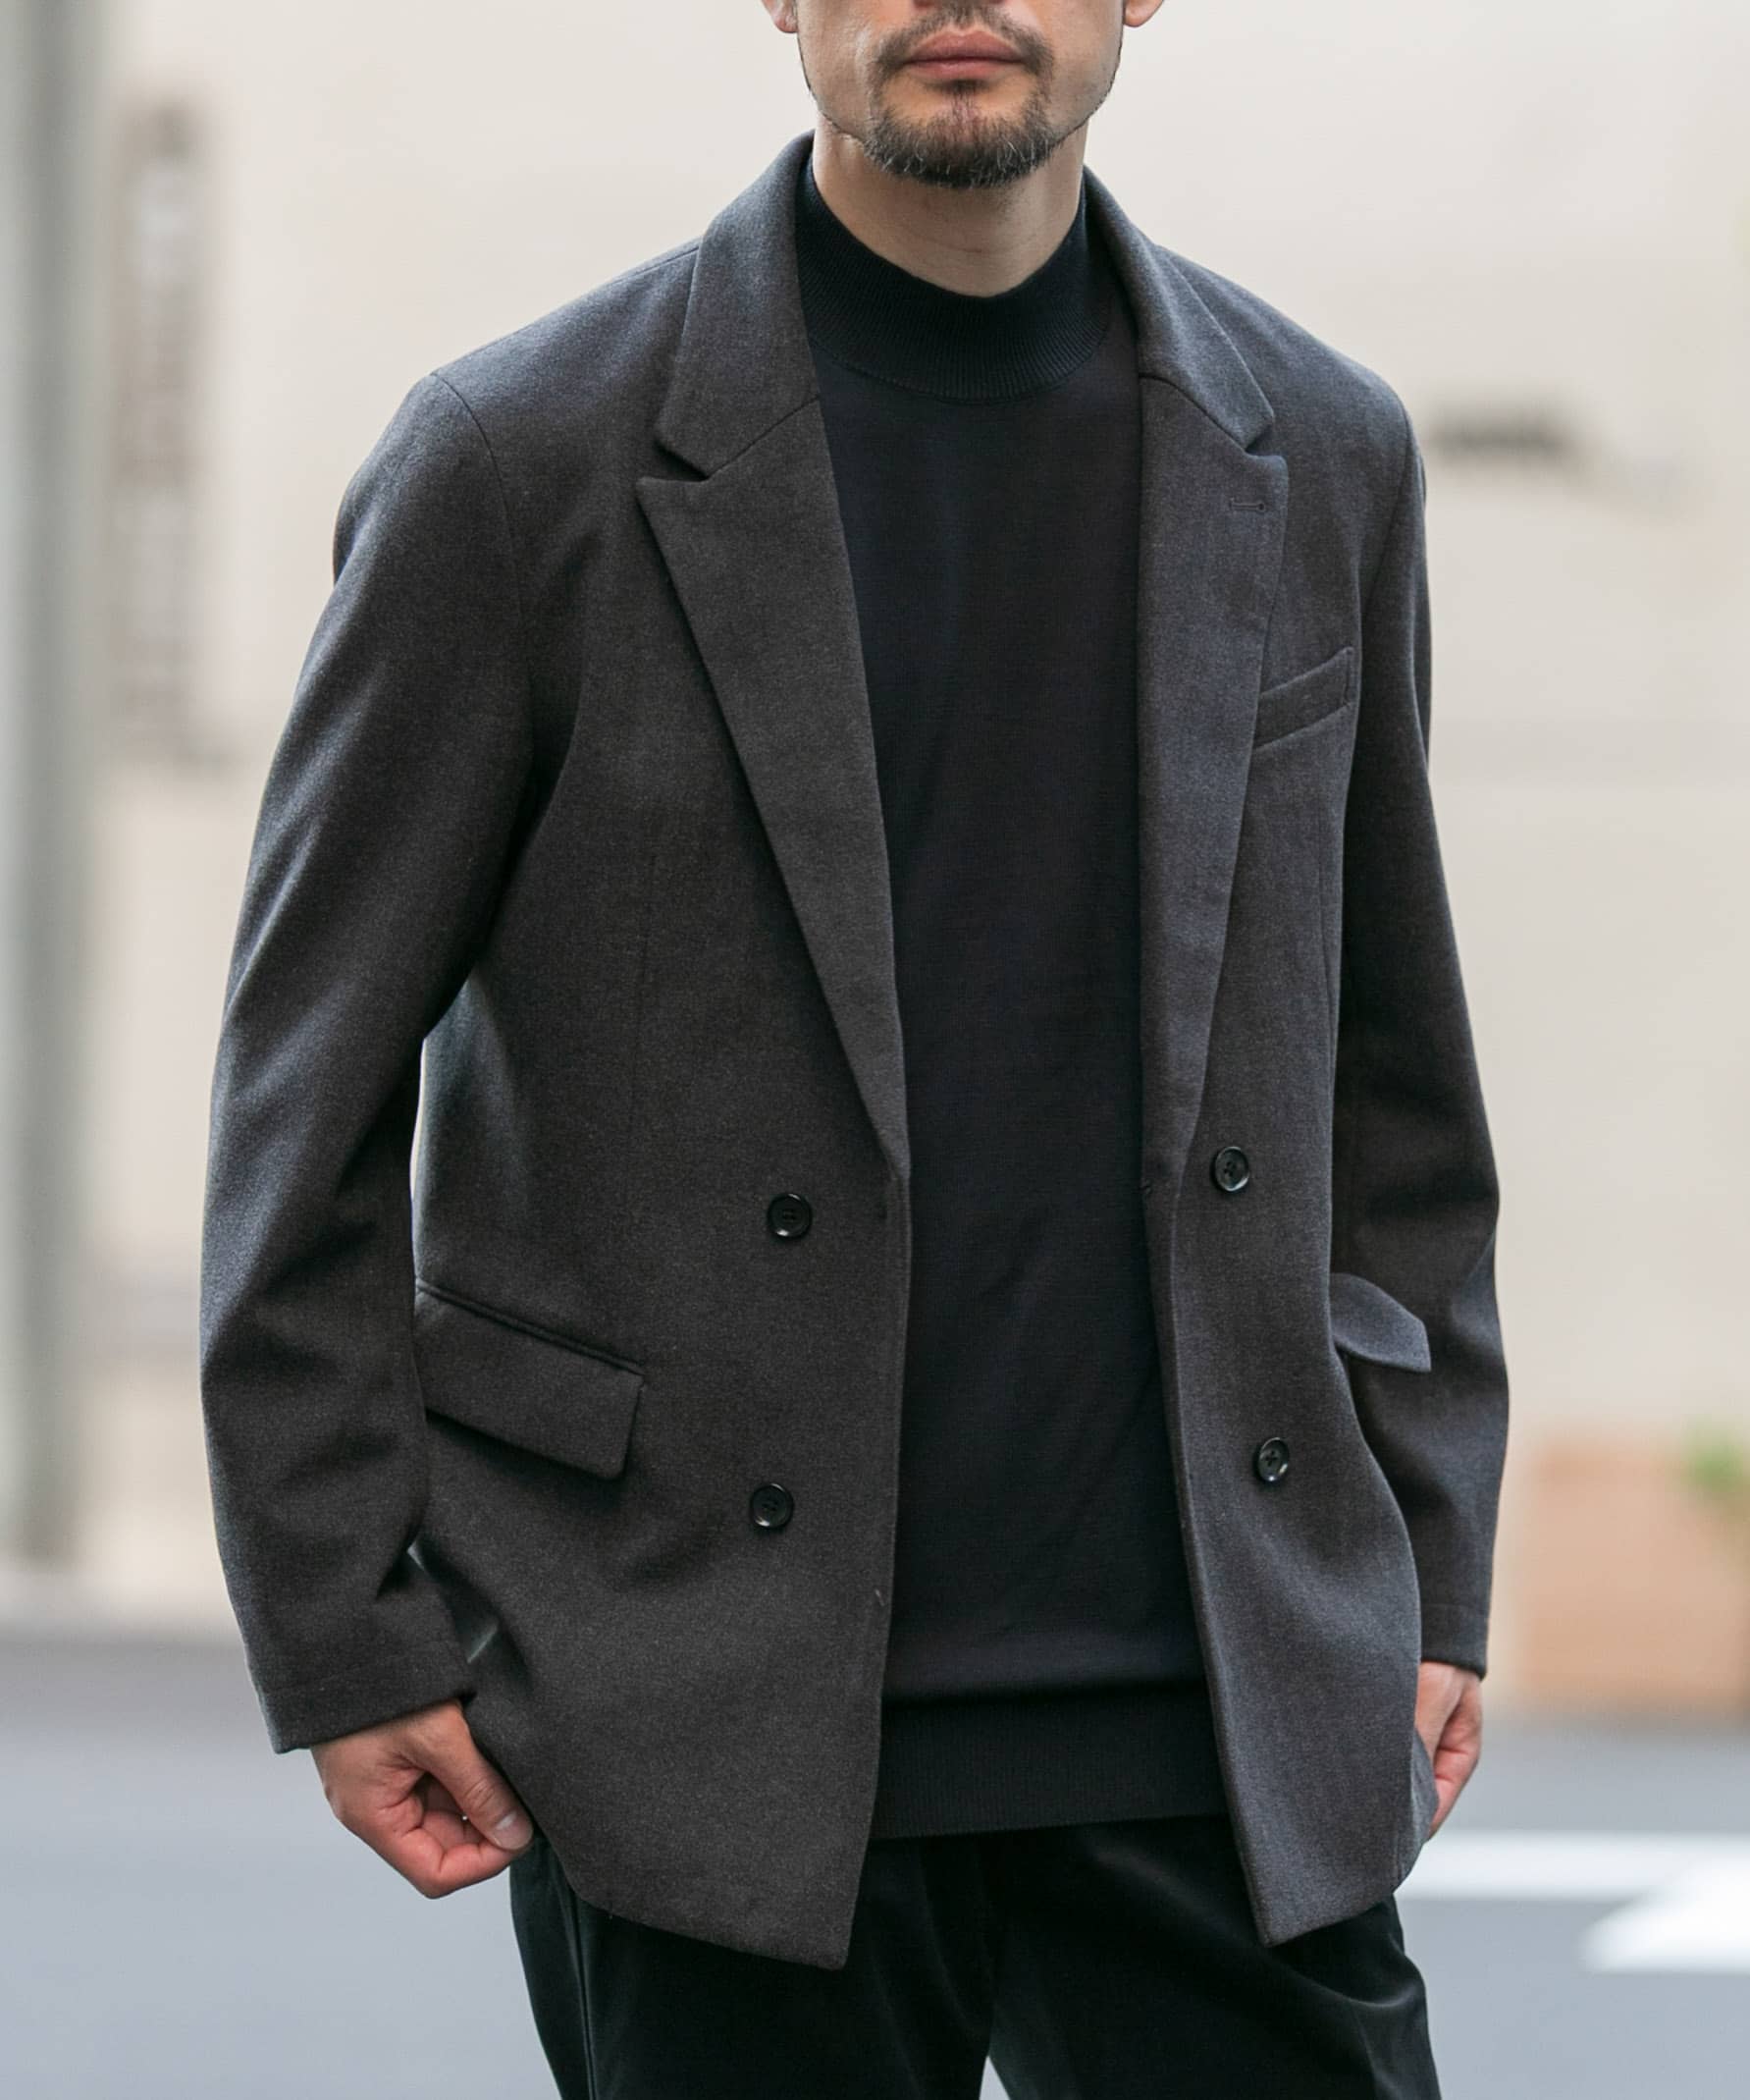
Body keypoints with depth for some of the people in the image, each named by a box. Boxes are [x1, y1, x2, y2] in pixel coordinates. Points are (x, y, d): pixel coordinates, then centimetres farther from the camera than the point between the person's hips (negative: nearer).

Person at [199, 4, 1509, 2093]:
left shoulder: (1313, 457, 8)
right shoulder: (522, 465, -4)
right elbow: (311, 1088, -1)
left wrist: (1426, 1583, 11)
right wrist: (344, 1645, -4)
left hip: (1212, 1708, 3)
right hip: (712, 1728, -3)